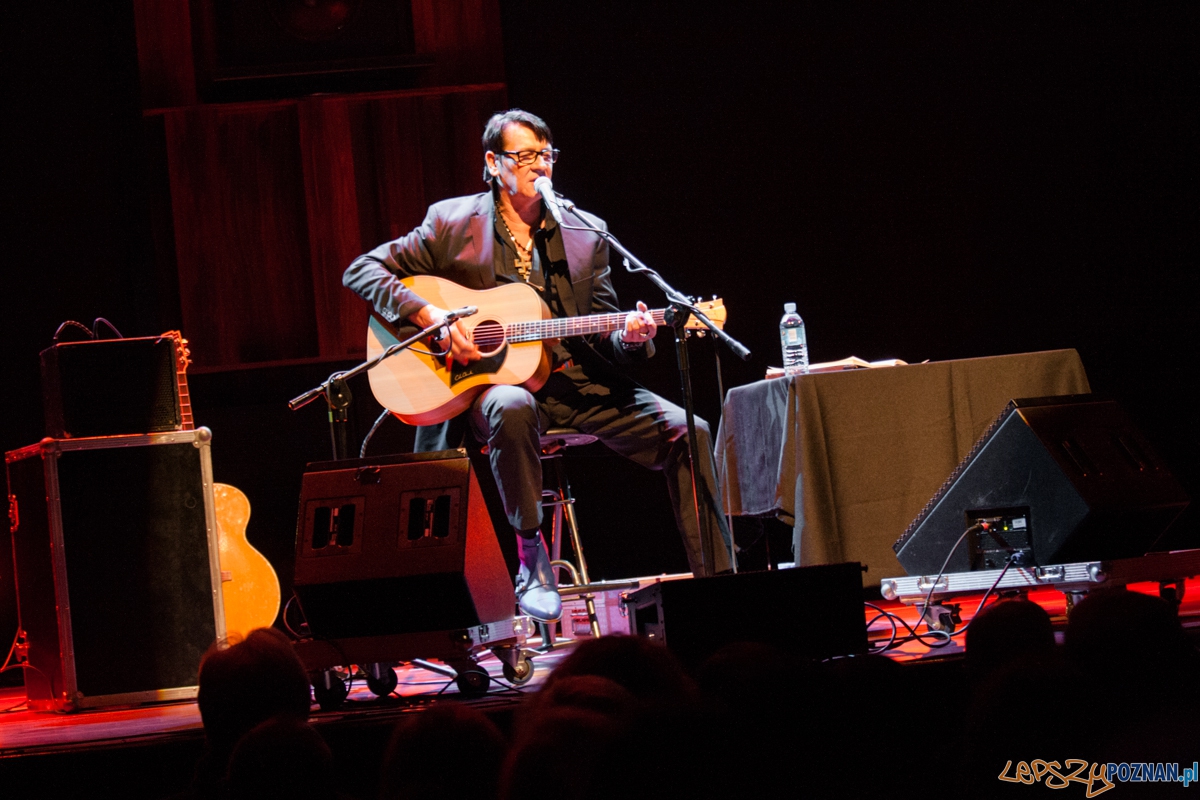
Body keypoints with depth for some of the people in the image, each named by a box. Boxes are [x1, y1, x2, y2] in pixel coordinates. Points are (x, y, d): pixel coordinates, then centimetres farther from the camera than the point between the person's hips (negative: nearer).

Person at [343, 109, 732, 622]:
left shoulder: (585, 233, 11)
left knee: (686, 431, -15)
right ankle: (530, 552, -24)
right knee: (512, 408, -41)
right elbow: (361, 272, -1)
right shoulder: (453, 224, 2)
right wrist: (433, 318, -15)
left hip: (576, 383, 4)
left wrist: (630, 336, -14)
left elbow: (604, 332, 11)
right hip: (489, 382, -3)